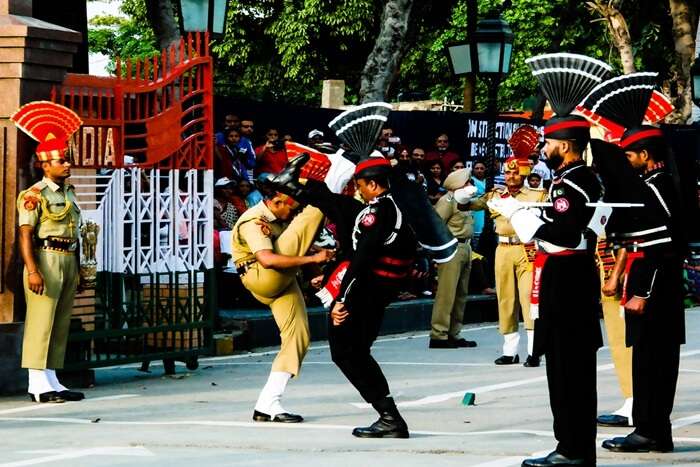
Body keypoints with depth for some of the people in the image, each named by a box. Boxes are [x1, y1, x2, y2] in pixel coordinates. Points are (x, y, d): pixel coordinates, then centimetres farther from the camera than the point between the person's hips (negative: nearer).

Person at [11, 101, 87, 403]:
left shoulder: (69, 193, 17)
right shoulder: (34, 195, -8)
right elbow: (25, 235, -15)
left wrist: (77, 270, 20)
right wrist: (33, 271, -23)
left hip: (68, 261, 8)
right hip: (46, 259, -8)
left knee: (61, 324, 9)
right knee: (40, 322, -10)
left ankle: (51, 381, 13)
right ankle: (38, 383, -11)